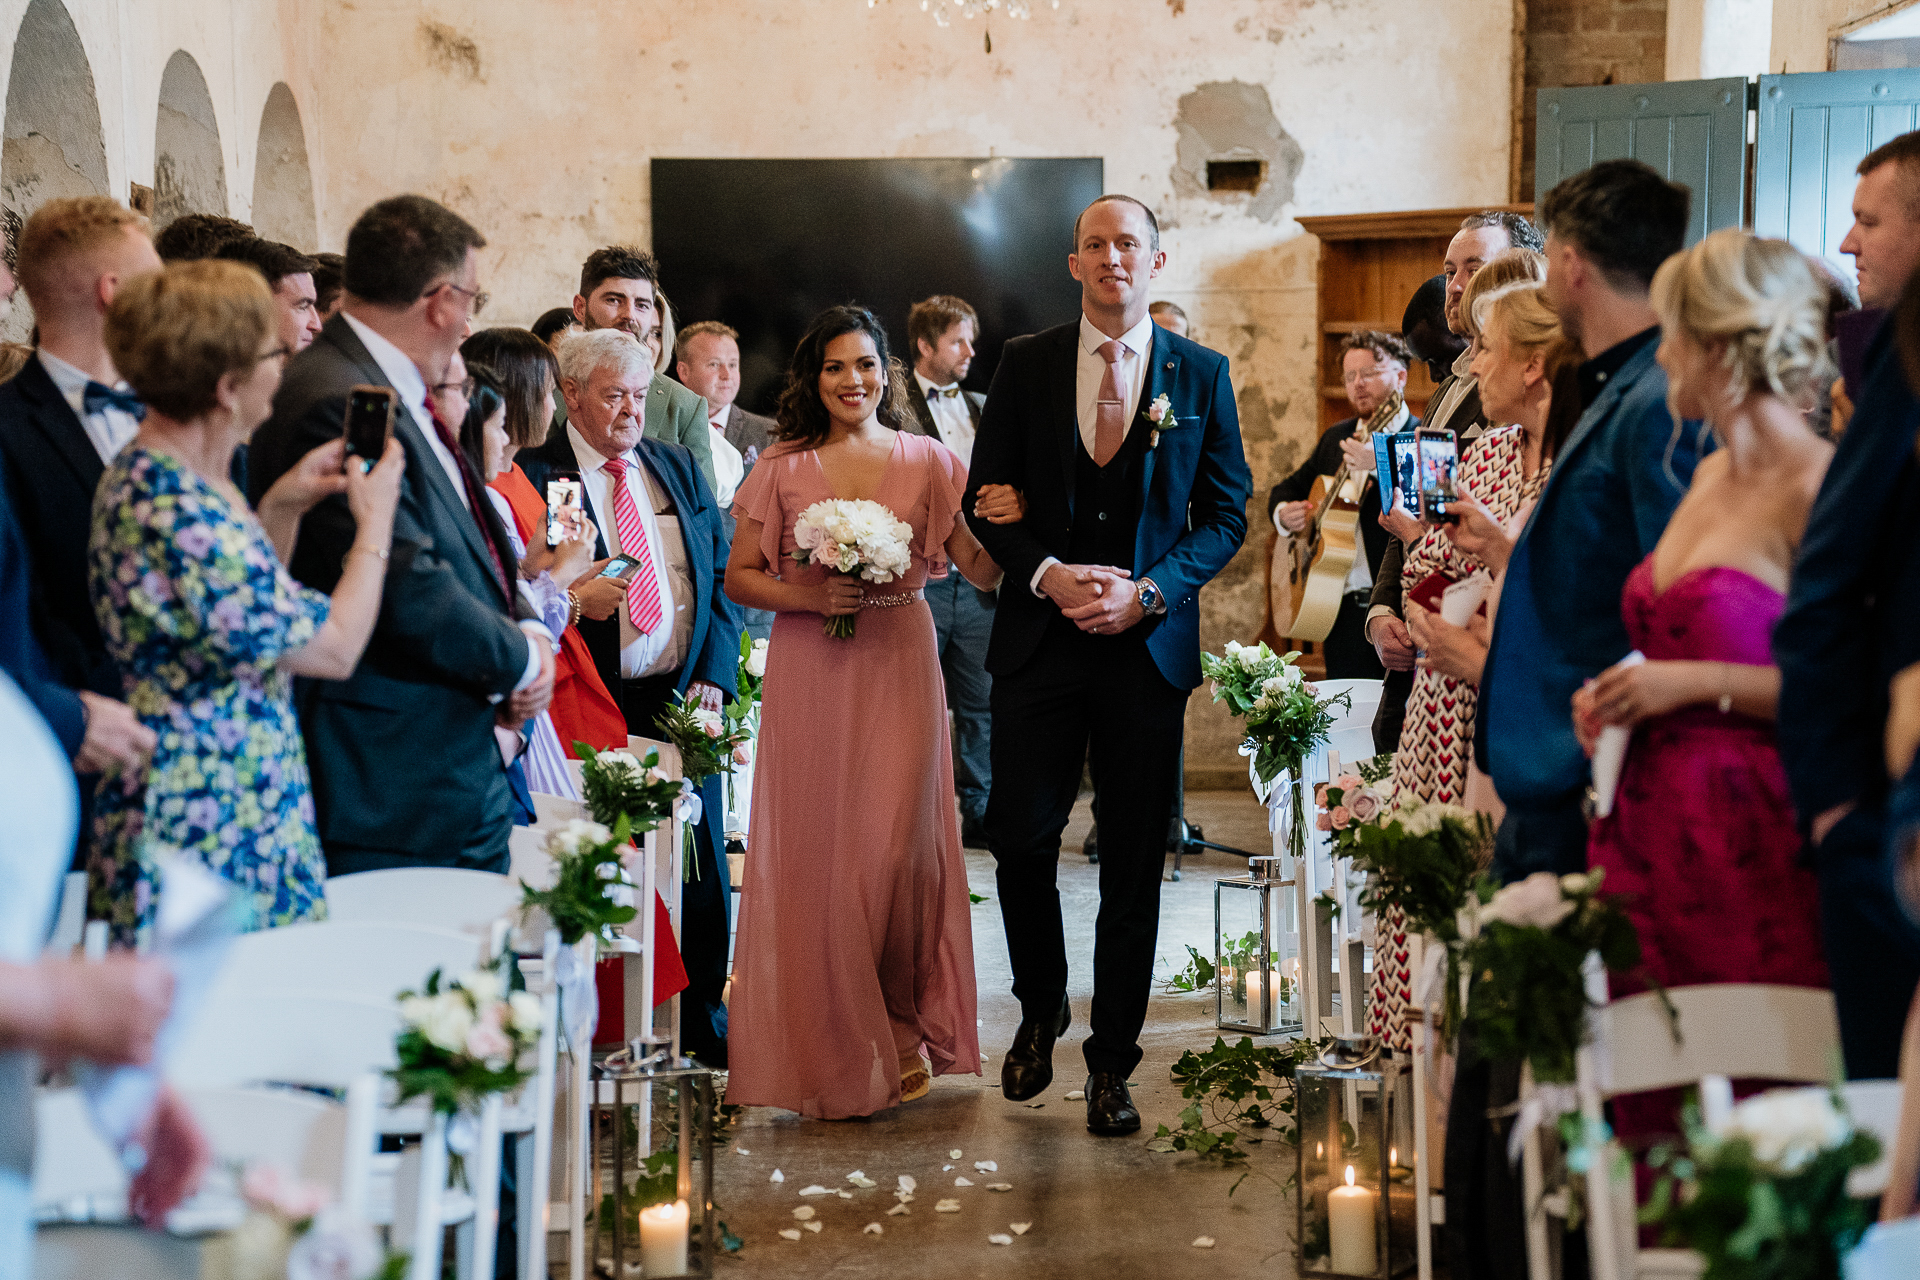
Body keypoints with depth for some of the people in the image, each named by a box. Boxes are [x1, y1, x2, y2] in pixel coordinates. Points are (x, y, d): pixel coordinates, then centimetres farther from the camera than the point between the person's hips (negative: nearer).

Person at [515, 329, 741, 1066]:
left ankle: (704, 1026, 23)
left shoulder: (678, 467, 14)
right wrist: (572, 597, -24)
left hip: (686, 699, 5)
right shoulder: (535, 474, -3)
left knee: (700, 867, 9)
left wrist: (713, 675, 1)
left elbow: (720, 574, 12)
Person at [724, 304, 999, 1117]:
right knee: (814, 852, 0)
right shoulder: (783, 467, 6)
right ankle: (832, 1049, 13)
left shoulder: (926, 461, 7)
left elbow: (986, 571, 2)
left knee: (895, 849, -2)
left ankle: (901, 1033, 17)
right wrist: (810, 596, -11)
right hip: (810, 675, 0)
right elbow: (740, 577, 5)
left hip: (898, 668, 0)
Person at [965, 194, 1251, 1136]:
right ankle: (1040, 1013, 26)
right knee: (1019, 836, -1)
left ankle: (1111, 1065, 15)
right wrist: (1046, 574, -11)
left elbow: (1226, 513, 4)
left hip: (1149, 643, 0)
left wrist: (1150, 592, -10)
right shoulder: (1025, 366, 6)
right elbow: (985, 499, 5)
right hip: (1040, 636, 1)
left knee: (1133, 861, 3)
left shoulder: (1201, 375, 5)